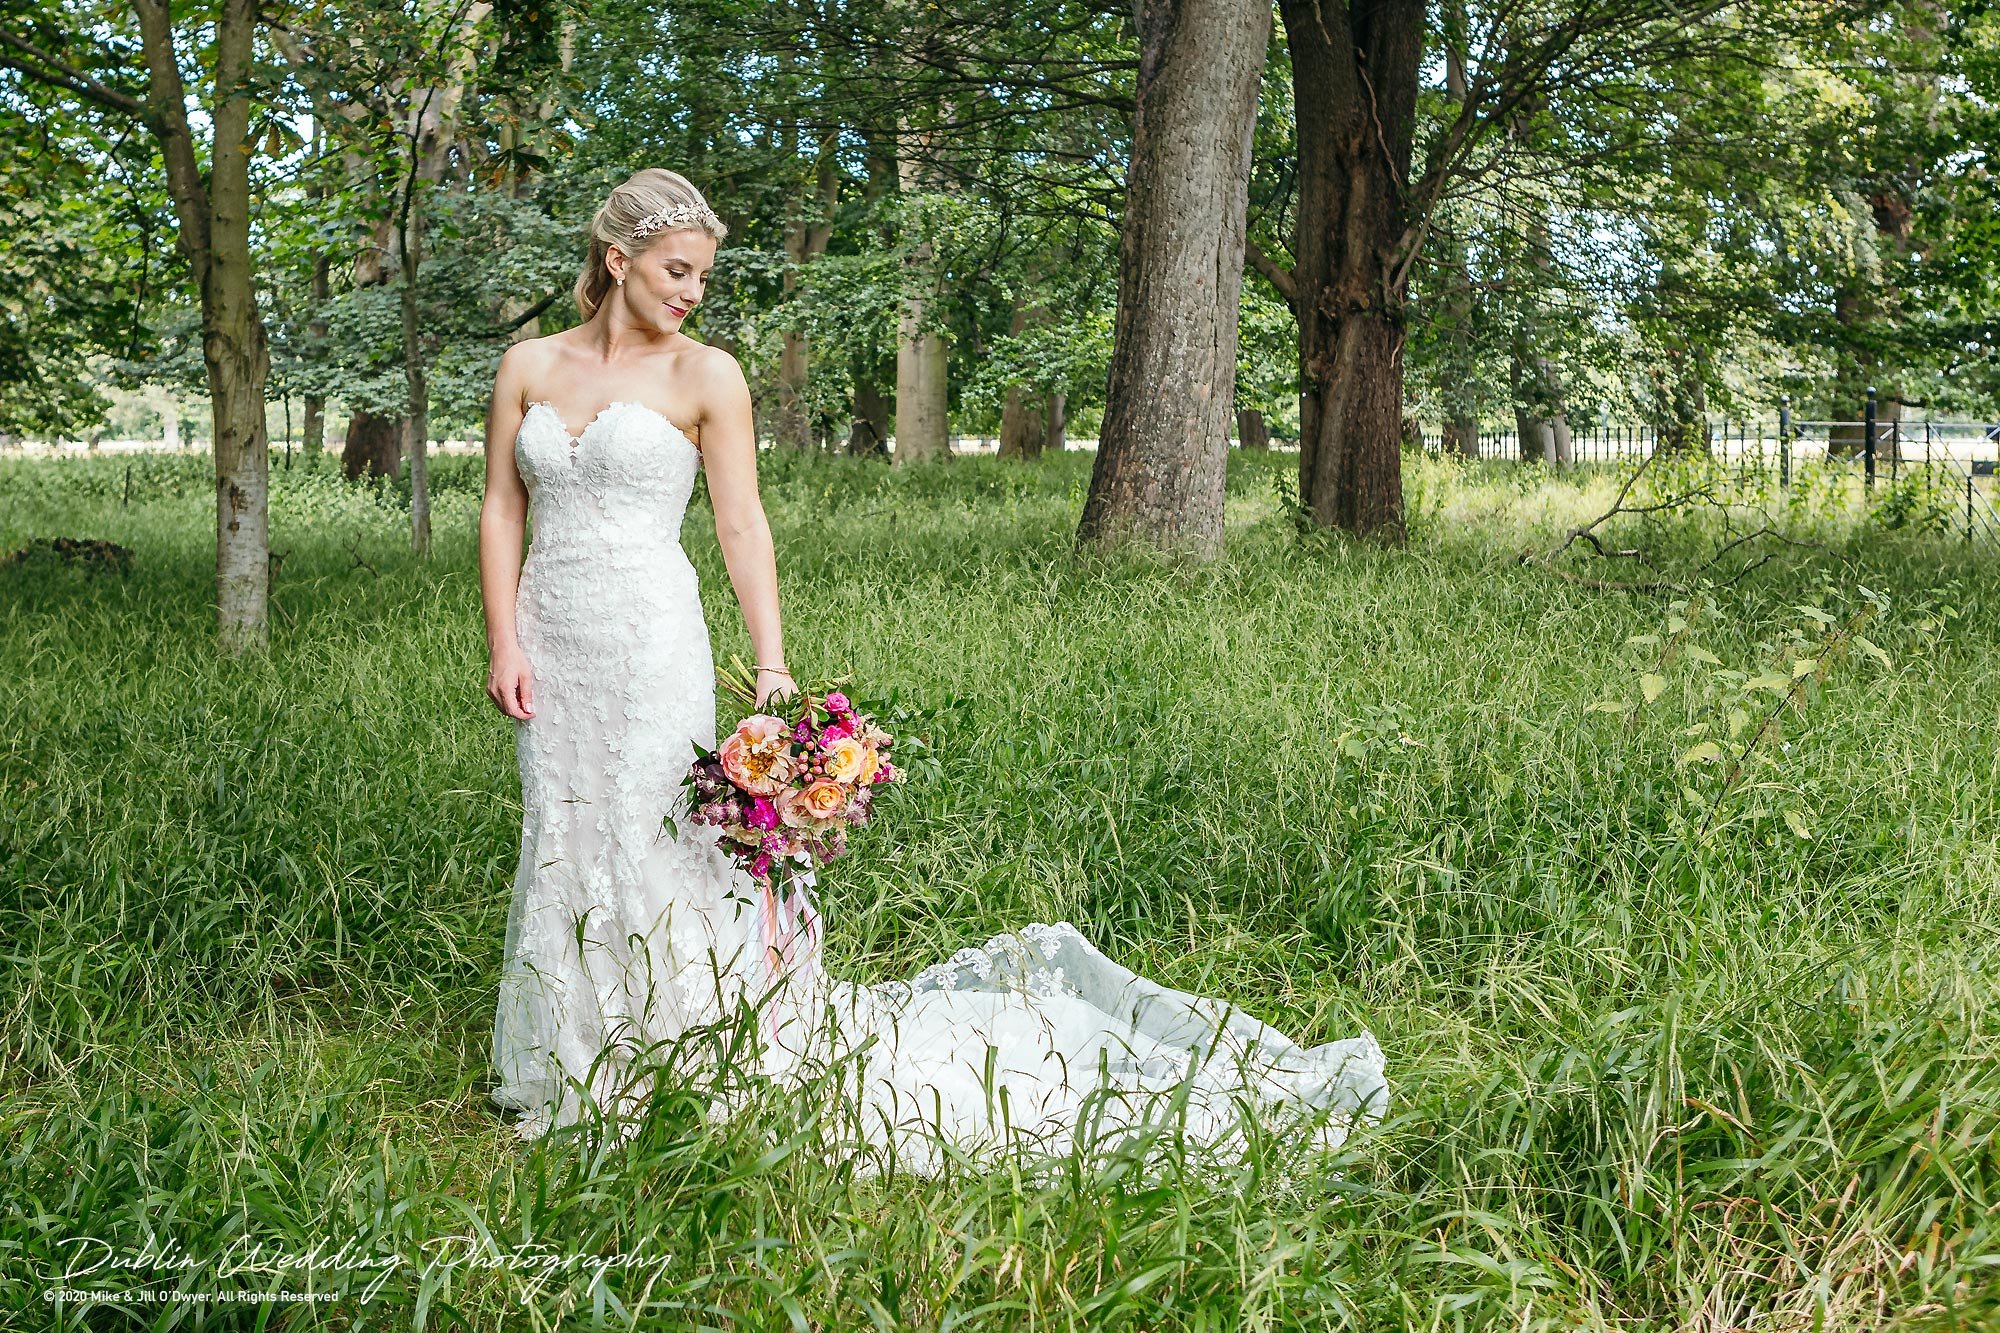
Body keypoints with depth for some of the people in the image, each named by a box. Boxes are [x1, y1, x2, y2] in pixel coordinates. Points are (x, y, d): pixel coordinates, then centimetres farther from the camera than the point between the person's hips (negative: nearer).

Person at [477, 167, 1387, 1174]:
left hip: (652, 648, -5)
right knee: (562, 857, 13)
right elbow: (502, 511, 8)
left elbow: (743, 528, -4)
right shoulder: (529, 366, 7)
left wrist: (771, 666, -11)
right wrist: (504, 644, -2)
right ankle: (570, 1069, 29)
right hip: (551, 652, 5)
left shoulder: (704, 378, -2)